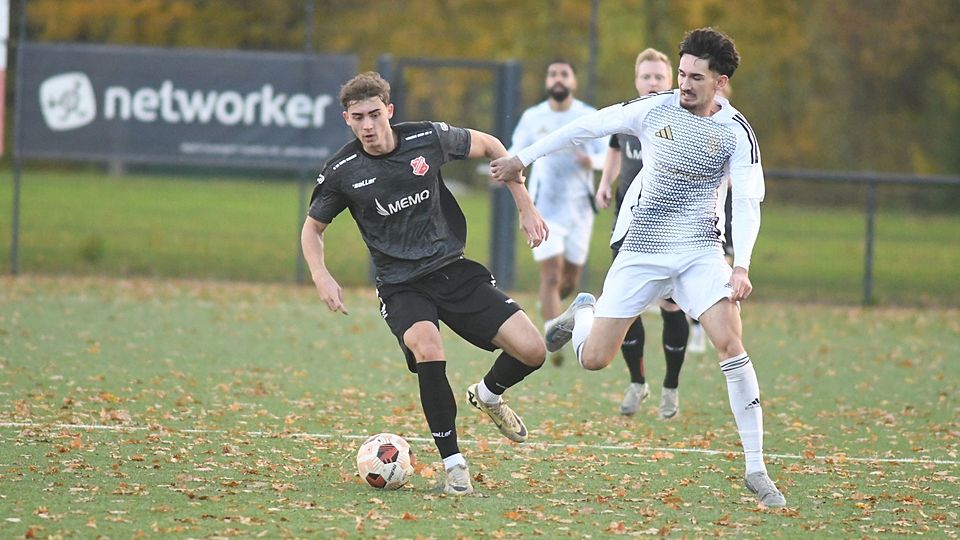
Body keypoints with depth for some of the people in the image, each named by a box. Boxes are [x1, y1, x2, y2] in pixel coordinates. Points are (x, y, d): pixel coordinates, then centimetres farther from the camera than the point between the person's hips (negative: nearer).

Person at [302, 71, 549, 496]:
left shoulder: (428, 139, -8)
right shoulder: (341, 173, -9)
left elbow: (488, 146, 10)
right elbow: (312, 226, 9)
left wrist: (526, 207, 9)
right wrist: (321, 277, -9)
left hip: (454, 270, 2)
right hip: (401, 286, -2)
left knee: (532, 351, -11)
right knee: (427, 346, -34)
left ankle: (488, 394, 26)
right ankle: (453, 465, -22)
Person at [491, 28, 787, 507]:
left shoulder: (736, 133, -7)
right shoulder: (654, 109, -4)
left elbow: (747, 202, -12)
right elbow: (587, 126, 6)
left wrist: (741, 266, -26)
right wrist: (522, 158, 11)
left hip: (699, 252, -1)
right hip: (641, 250, 1)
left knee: (730, 343, -22)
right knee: (593, 360, -1)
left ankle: (755, 471, -16)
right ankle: (583, 312, 40)